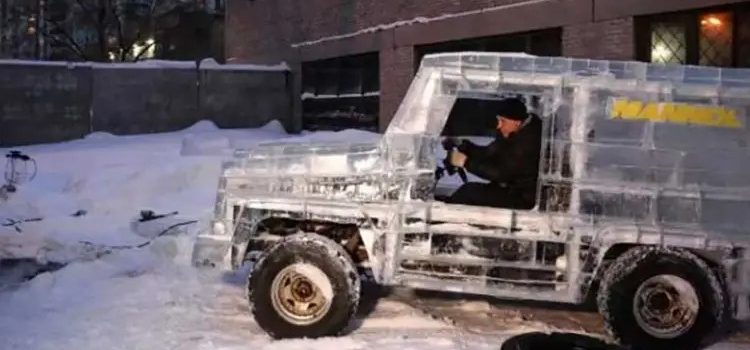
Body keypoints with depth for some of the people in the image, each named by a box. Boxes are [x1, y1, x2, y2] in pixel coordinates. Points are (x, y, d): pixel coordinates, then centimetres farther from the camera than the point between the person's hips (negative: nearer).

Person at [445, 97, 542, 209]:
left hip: (522, 198, -10)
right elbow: (489, 153, 7)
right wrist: (463, 146, -7)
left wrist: (466, 162, -24)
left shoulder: (527, 141, -28)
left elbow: (500, 173, -28)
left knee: (470, 191, -12)